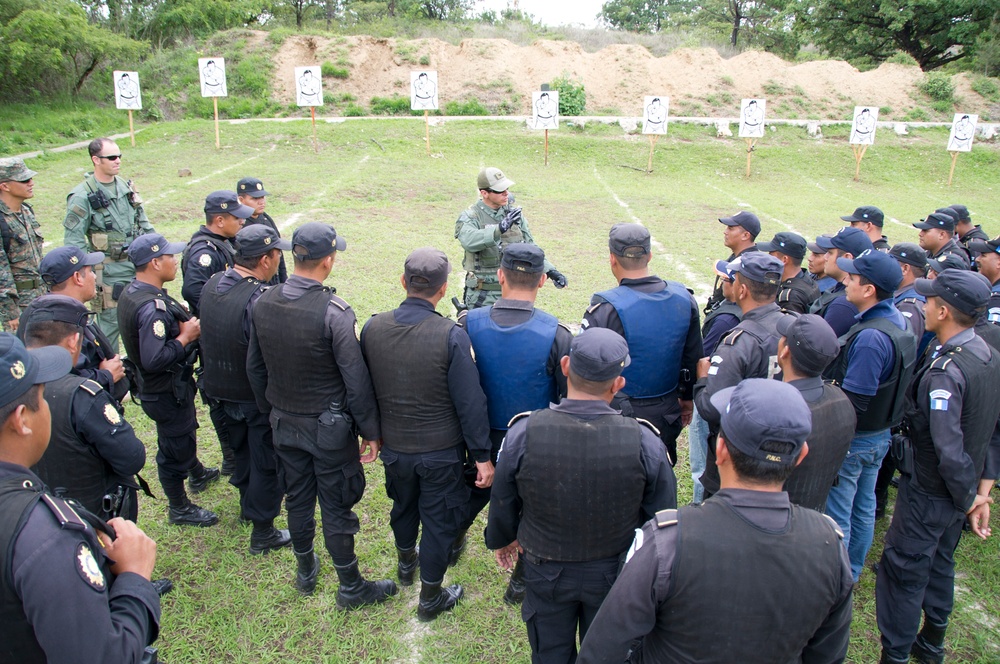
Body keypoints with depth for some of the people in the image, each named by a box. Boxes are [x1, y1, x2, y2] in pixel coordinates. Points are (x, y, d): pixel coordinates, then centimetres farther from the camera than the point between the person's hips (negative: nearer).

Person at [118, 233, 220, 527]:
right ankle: (179, 509, 28)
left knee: (185, 433, 31)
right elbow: (154, 359, -36)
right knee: (175, 447, 9)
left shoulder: (133, 292, 0)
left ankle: (197, 474, 55)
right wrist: (185, 337, -25)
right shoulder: (151, 306, -32)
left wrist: (183, 325, 0)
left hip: (158, 386, 10)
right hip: (166, 392, -10)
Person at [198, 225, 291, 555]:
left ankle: (248, 504, 51)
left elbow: (208, 336, 7)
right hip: (259, 398, -8)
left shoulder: (211, 285, -6)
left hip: (221, 390, 8)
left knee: (241, 449, 28)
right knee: (267, 463, 10)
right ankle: (262, 533, 23)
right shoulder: (260, 300, -31)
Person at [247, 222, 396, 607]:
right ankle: (351, 587, 26)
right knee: (336, 507, 8)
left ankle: (305, 572, 42)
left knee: (297, 499, 21)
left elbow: (254, 367, 6)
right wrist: (371, 430, -9)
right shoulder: (334, 313, -25)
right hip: (328, 427, -6)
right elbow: (356, 380, -20)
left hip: (284, 424, 6)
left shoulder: (263, 304, -6)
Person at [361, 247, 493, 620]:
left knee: (404, 506, 29)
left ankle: (406, 563, 55)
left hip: (394, 447, 4)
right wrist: (483, 456, -8)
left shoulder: (372, 328, -12)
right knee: (439, 520, 15)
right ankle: (430, 598, 32)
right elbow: (470, 403, -19)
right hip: (441, 452, -4)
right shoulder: (451, 336, -24)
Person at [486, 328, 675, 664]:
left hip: (546, 573, 0)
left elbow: (503, 504, -9)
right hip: (615, 574, 0)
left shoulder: (524, 433, -27)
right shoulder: (644, 441, -27)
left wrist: (502, 539, 13)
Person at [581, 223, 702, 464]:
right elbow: (694, 358, 6)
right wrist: (687, 398, 21)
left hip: (618, 416, -4)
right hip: (667, 414, 5)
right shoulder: (684, 298, -4)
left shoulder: (606, 308, -23)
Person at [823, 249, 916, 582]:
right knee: (863, 509, 23)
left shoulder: (871, 337, -30)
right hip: (880, 434, 9)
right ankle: (852, 570, 41)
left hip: (851, 440, -9)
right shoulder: (897, 319, 0)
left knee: (835, 515, 8)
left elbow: (853, 401, -29)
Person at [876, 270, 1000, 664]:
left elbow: (949, 451, -30)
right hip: (955, 492, 9)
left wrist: (968, 499, -14)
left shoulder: (945, 371, -29)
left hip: (928, 494, -9)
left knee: (902, 573, 4)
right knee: (939, 564, 24)